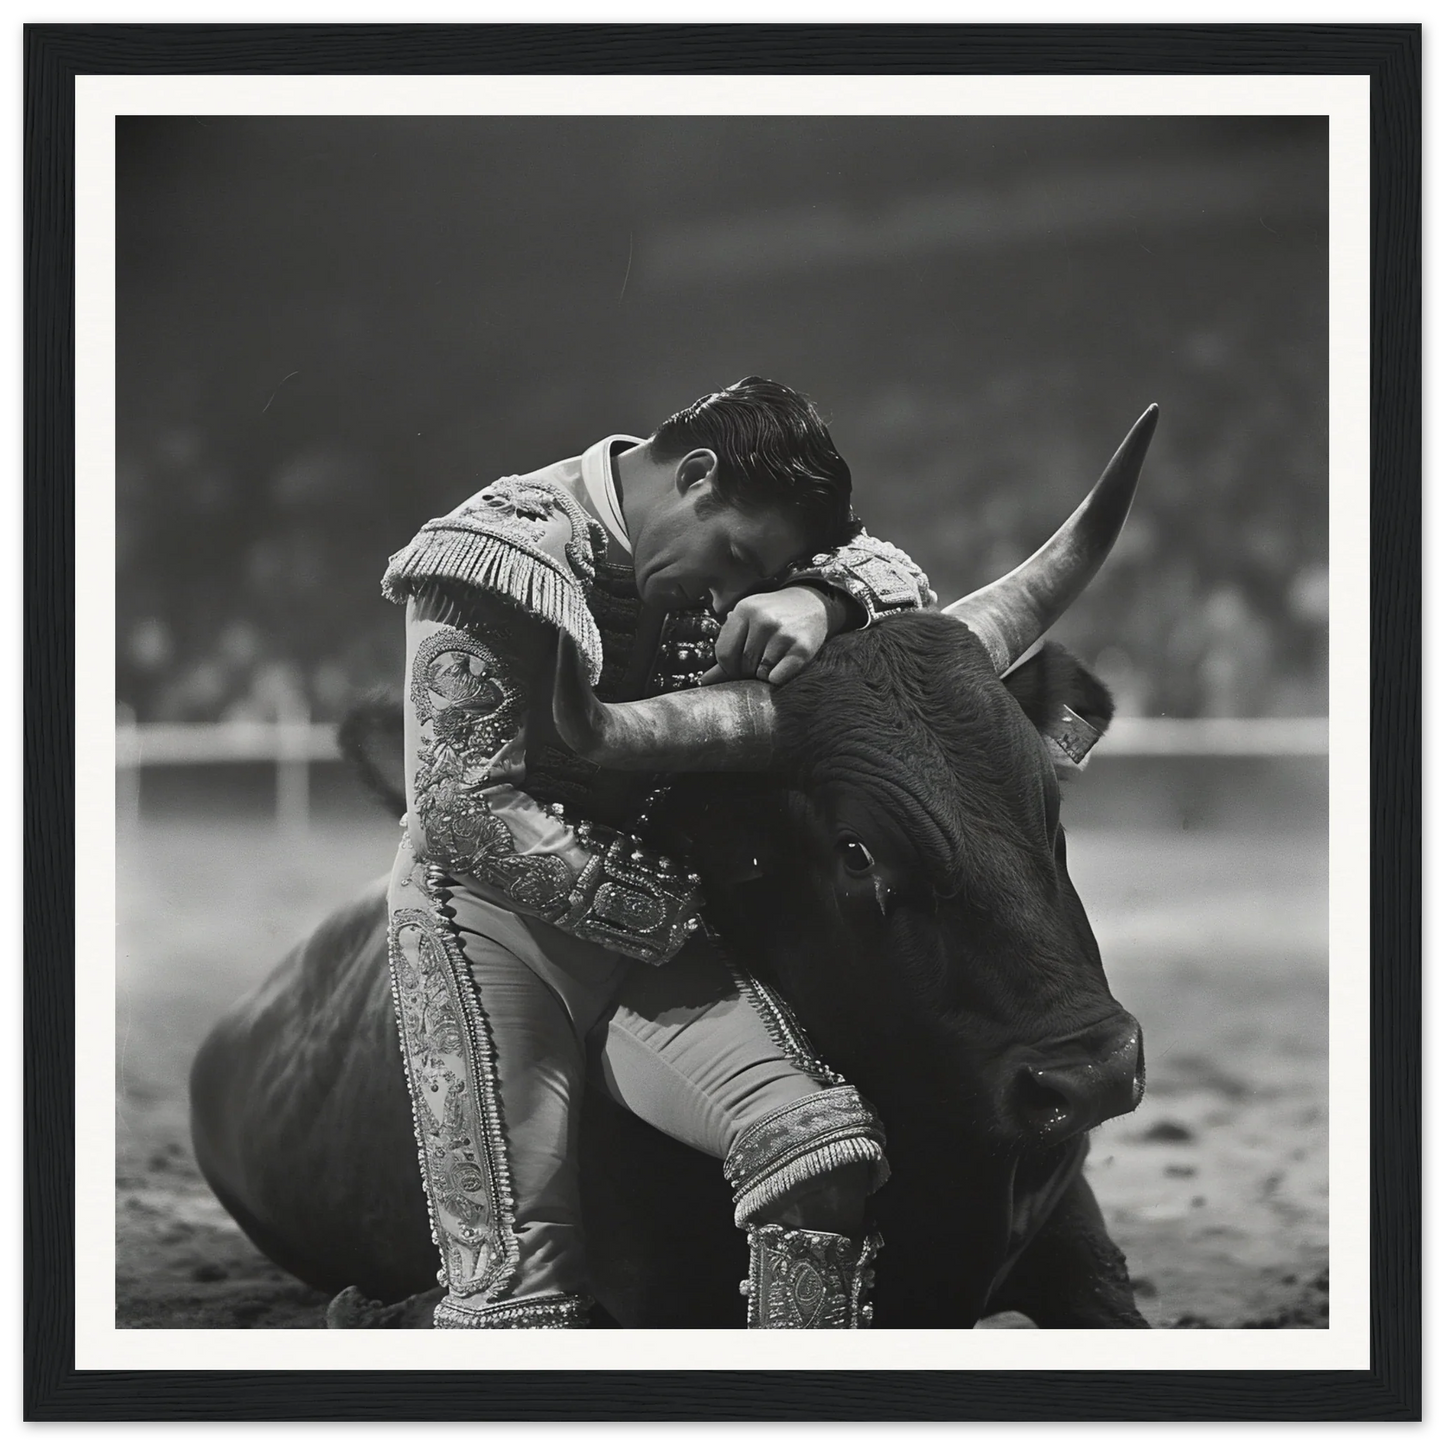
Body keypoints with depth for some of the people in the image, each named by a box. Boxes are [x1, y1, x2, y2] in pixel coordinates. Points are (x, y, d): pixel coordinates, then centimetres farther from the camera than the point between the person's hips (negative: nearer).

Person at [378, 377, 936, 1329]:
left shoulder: (724, 550, 6)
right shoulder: (500, 552, -15)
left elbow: (896, 575, 7)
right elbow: (464, 807, -18)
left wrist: (820, 600, -19)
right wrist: (673, 907, -18)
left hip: (658, 923, 6)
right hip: (487, 917, -5)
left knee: (825, 1142, -20)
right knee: (519, 1283, -14)